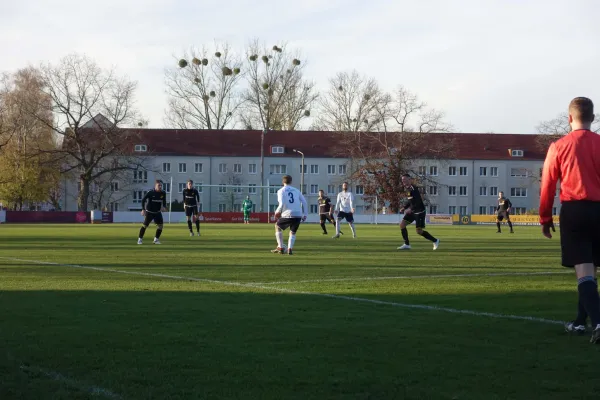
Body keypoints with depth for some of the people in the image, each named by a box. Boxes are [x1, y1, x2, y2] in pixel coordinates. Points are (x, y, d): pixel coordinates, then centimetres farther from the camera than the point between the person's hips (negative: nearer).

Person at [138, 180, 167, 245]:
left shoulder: (163, 193, -4)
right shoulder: (150, 192, -15)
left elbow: (164, 202, 8)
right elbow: (143, 200, -10)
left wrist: (164, 207, -13)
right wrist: (143, 209, -18)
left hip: (157, 212, 4)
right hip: (149, 212, -4)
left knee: (160, 225, -5)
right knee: (145, 225, -5)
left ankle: (156, 239, 11)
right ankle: (140, 239, 9)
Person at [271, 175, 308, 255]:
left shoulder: (281, 191, 3)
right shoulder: (296, 190, 16)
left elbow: (282, 204, -10)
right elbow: (304, 202, 10)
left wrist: (277, 212, 6)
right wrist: (305, 214, 14)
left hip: (287, 215, -3)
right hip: (298, 215, 3)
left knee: (277, 227, 23)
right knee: (293, 232, 22)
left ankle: (280, 248, 17)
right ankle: (290, 249, 0)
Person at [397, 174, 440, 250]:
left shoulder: (413, 188, -20)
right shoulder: (406, 188, 8)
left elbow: (418, 201, -26)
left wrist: (411, 209, -32)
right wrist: (404, 208, 7)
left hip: (419, 211, -9)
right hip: (412, 211, 9)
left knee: (419, 231, -8)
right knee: (402, 224, -2)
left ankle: (435, 241, 12)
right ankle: (407, 244, 4)